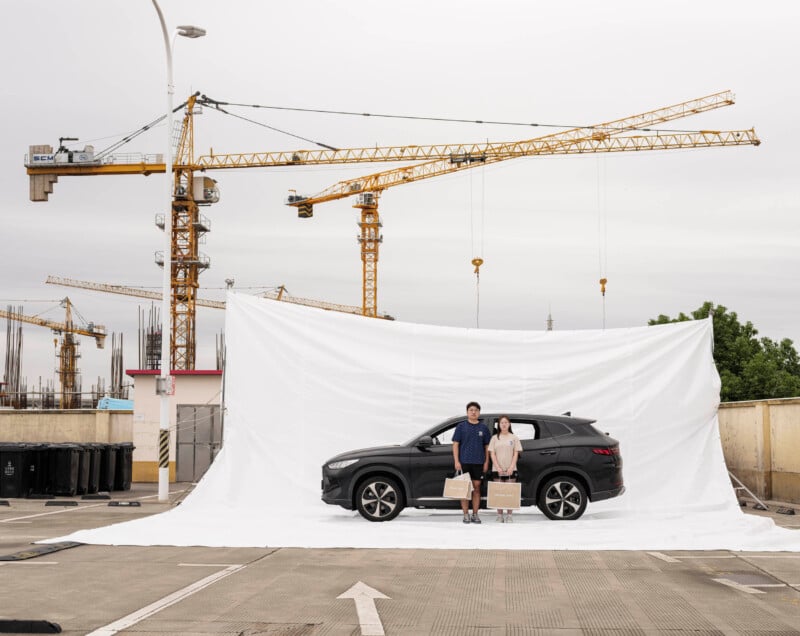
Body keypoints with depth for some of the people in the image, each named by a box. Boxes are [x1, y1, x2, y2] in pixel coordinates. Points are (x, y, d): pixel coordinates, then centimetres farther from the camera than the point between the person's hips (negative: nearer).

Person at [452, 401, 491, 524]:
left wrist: (486, 462, 2)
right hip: (464, 462, -2)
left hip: (478, 462, 2)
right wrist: (456, 461, -7)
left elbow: (487, 446, 11)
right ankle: (466, 514, 4)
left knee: (477, 488, 4)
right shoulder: (461, 426, 4)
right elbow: (455, 444, 1)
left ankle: (475, 514, 9)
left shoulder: (483, 428, 9)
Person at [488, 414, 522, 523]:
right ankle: (499, 516, 5)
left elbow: (516, 454, 2)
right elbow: (492, 454, 3)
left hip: (510, 469, 0)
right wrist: (498, 467, -9)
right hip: (498, 470, 1)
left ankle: (509, 515, 3)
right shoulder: (495, 438, 7)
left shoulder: (514, 438, 6)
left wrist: (511, 467, -10)